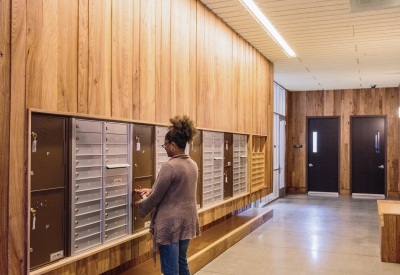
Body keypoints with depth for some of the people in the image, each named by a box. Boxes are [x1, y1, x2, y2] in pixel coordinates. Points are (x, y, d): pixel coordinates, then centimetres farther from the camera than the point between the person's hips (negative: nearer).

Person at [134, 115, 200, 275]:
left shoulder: (169, 167, -21)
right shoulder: (193, 165, 5)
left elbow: (156, 197, -14)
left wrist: (141, 205, 6)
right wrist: (150, 191, 20)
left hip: (170, 224, -8)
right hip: (187, 221, 8)